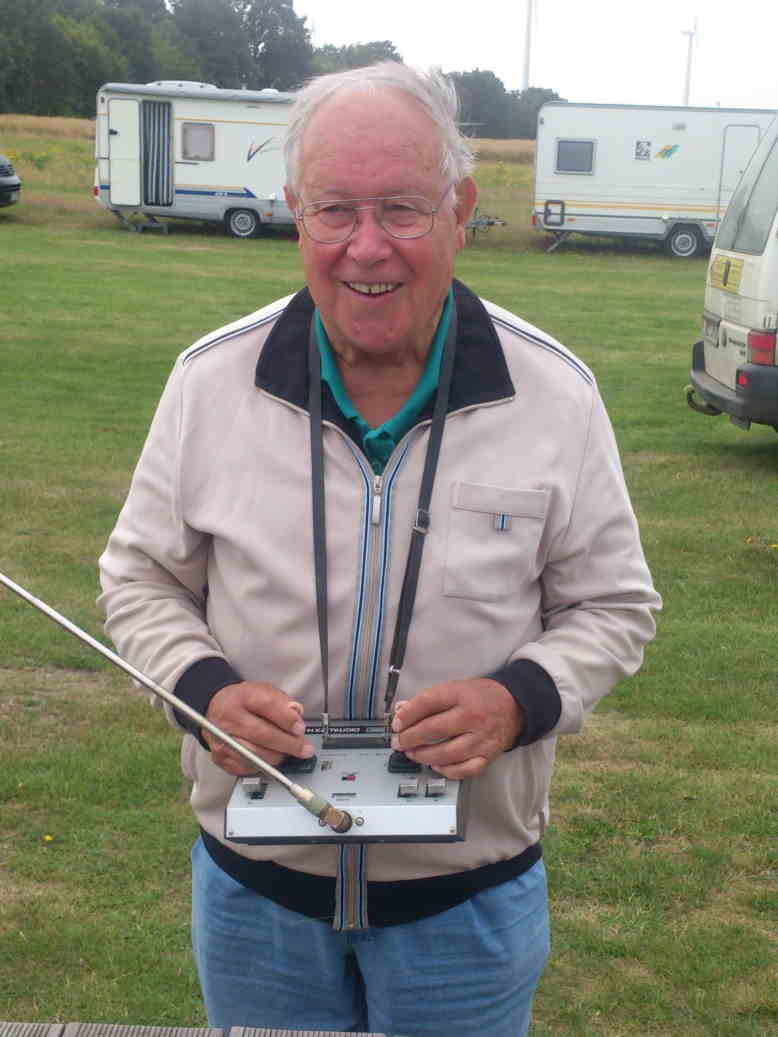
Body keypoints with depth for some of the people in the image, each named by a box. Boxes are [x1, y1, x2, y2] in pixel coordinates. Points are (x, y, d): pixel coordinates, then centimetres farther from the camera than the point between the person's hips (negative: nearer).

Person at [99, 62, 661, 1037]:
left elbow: (613, 605, -1)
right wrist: (203, 688, -16)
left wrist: (519, 698, -19)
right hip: (252, 886, 1)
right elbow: (141, 578, 3)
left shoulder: (555, 393, -9)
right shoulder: (211, 379, -7)